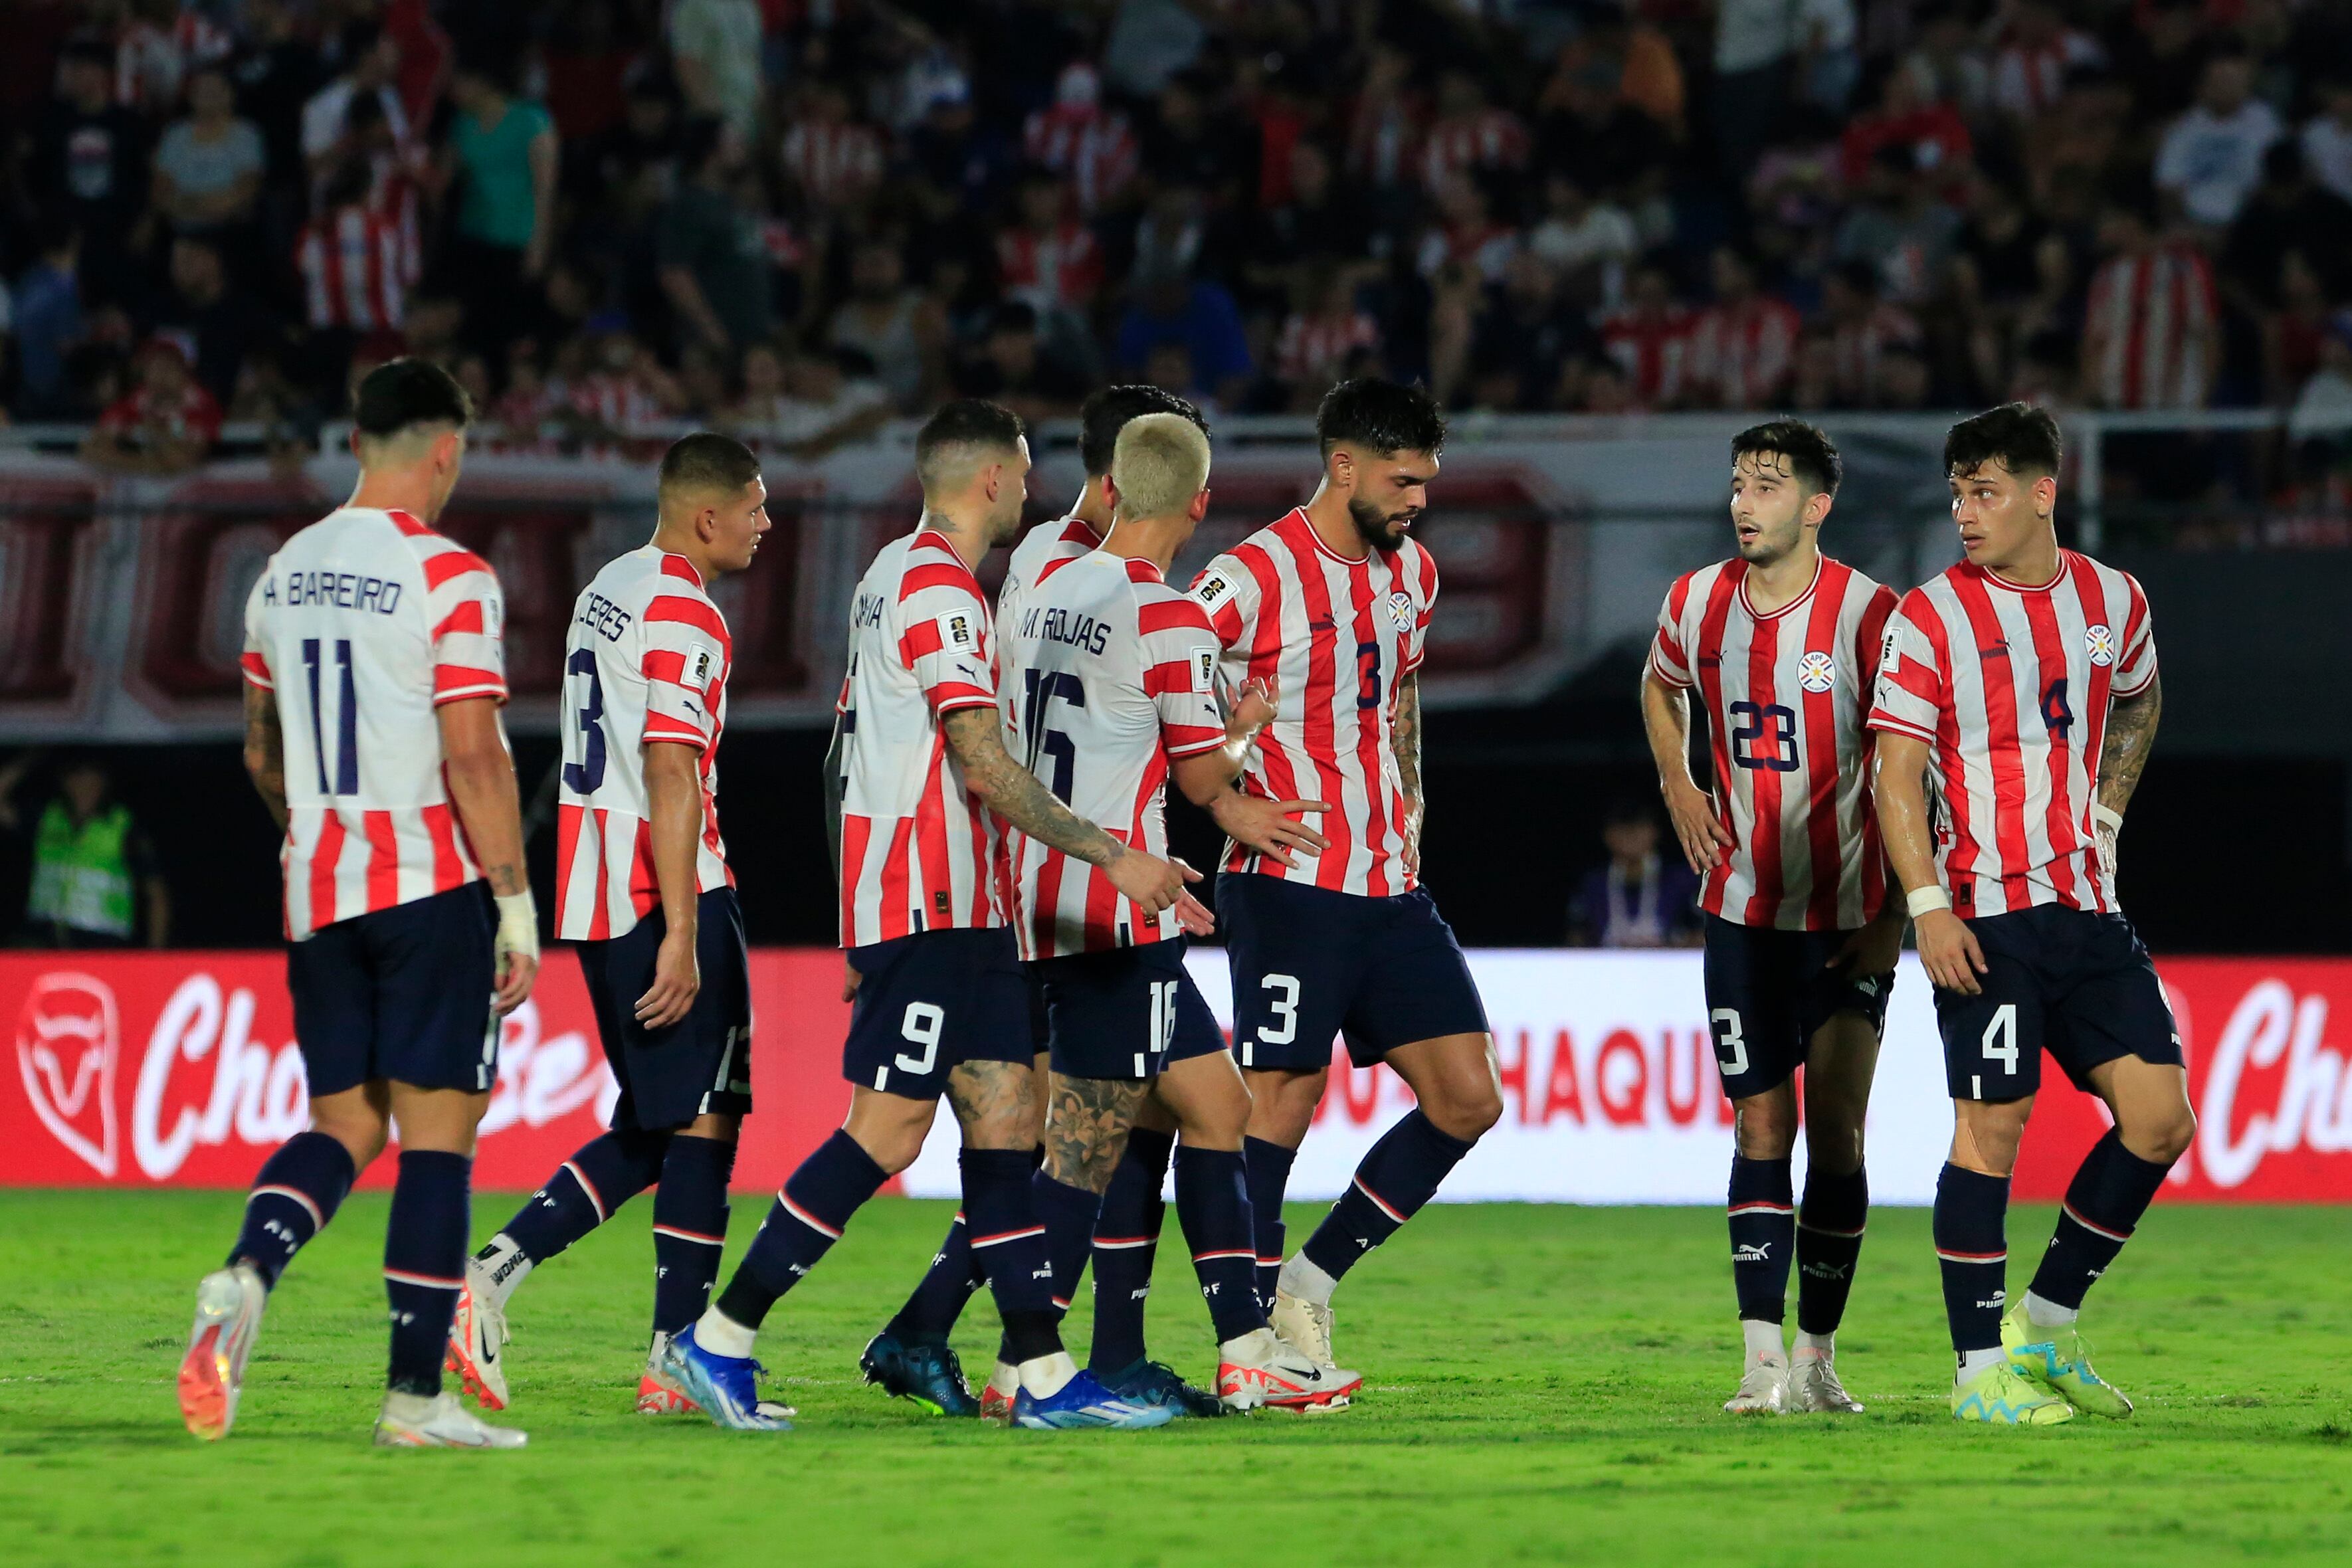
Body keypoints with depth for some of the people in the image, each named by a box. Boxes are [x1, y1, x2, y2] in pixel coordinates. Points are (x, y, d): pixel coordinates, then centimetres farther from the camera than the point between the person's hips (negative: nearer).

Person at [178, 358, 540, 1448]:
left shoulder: (284, 573, 10)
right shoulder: (447, 578, -11)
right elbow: (471, 757, -16)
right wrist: (517, 906, -10)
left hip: (319, 892, 6)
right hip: (432, 883, -6)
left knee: (344, 1123, 12)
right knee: (436, 1129, -1)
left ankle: (246, 1273, -17)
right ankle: (416, 1396, -3)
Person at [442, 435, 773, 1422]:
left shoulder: (605, 591, 17)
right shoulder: (684, 617, -12)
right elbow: (671, 780, -19)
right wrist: (682, 937, -21)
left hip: (594, 897, 9)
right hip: (664, 896, -9)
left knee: (649, 1135, 13)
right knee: (703, 1123, -2)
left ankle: (491, 1277, 1)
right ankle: (677, 1361, -2)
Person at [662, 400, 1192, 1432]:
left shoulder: (896, 574, 19)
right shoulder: (939, 587, -13)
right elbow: (985, 767, -19)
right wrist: (1114, 858, -17)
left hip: (953, 908, 10)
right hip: (926, 902, -10)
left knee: (1003, 1117, 4)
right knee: (888, 1129, -10)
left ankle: (1044, 1375, 1)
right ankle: (720, 1339, -7)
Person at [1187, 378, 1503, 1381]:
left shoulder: (1412, 573, 13)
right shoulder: (1253, 579, -11)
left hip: (1390, 888, 8)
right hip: (1291, 886, -8)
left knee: (1467, 1099, 3)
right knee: (1280, 1102, -7)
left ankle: (1311, 1280, 13)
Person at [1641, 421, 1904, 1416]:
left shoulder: (1868, 614, -12)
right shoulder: (1697, 604, 1)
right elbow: (1661, 686, 24)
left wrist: (1894, 913, -10)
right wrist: (1677, 786, 8)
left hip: (1849, 916, -3)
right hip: (1743, 911, 3)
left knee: (1834, 1126, -3)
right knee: (1761, 1124, -2)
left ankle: (1817, 1353, 7)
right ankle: (1763, 1359, -5)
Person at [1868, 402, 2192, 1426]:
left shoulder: (2113, 601, 9)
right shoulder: (1930, 619, -5)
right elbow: (1896, 775, -7)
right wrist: (1929, 906, -16)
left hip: (2088, 910, 5)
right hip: (1985, 916, -5)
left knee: (2160, 1119, 0)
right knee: (1992, 1125, -7)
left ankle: (2046, 1324, 14)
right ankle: (1981, 1370, 1)